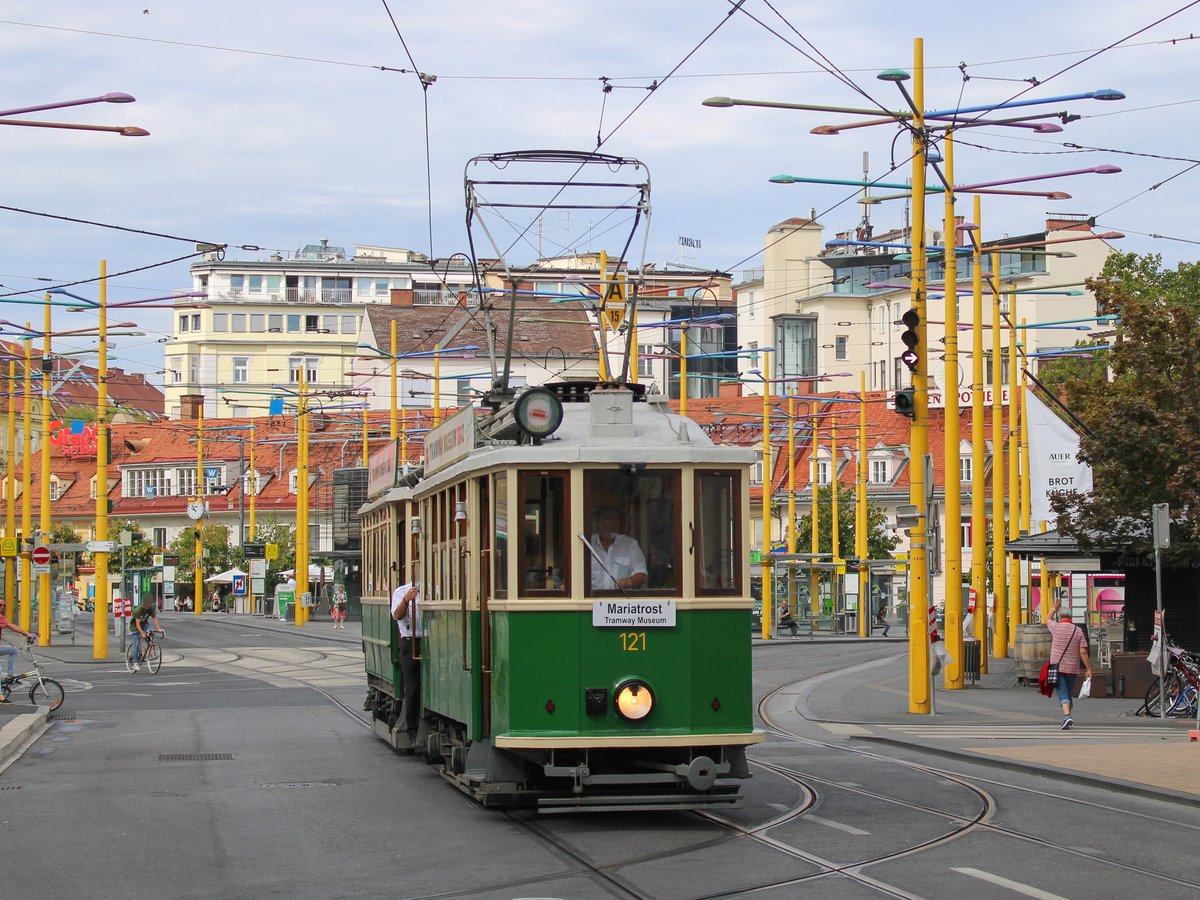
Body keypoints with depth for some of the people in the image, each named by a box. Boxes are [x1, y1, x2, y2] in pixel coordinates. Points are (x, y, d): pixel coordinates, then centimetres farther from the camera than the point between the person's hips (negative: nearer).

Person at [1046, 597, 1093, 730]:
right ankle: (1066, 720, 22)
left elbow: (1047, 620, 22)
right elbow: (1083, 651, -5)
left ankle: (1067, 716, -29)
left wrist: (1054, 608, 37)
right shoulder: (1078, 630, -1)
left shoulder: (1056, 628, -3)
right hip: (1072, 668, 2)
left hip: (1057, 666, -2)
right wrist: (1088, 668, -2)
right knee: (1069, 693, 16)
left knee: (1062, 693, -8)